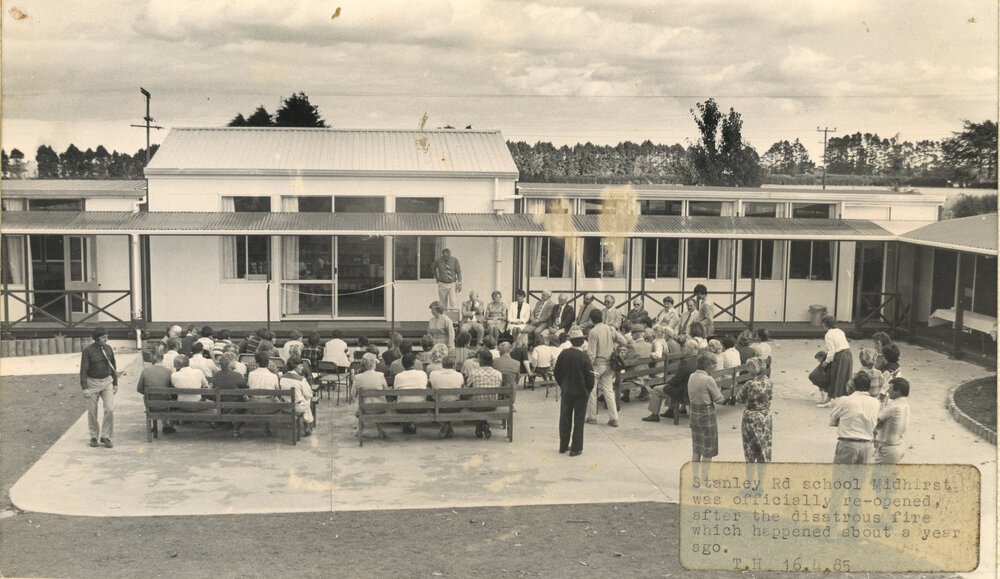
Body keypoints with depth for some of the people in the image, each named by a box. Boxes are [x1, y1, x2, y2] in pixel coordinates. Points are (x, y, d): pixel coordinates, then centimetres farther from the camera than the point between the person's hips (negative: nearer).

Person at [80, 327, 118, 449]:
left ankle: (105, 436, 2)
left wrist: (115, 384, 10)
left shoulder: (108, 349, 2)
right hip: (92, 383, -3)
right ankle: (94, 437, 22)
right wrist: (85, 388, -16)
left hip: (107, 382, 3)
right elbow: (83, 370, -11)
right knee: (92, 412, 6)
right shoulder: (88, 351, -10)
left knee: (110, 409, -10)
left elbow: (113, 367, 11)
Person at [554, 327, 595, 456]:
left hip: (566, 391, 4)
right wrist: (588, 391, 3)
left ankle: (563, 446, 24)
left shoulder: (563, 354, -6)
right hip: (581, 392, -3)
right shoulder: (584, 357, -17)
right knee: (579, 421, 6)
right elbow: (590, 377, -13)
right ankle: (576, 448, 8)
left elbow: (557, 373, 3)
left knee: (565, 418, 15)